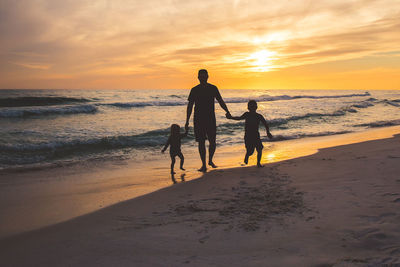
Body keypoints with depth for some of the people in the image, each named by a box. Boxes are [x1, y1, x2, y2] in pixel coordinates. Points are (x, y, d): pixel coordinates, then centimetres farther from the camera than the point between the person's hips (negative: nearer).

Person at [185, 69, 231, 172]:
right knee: (201, 142, -2)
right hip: (198, 120, 0)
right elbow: (190, 106, 6)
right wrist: (187, 121, 1)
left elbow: (220, 101, 7)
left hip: (211, 119, 1)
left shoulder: (213, 88, 5)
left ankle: (210, 160, 25)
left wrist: (227, 111, -11)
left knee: (212, 142, -1)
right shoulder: (194, 90, 4)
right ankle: (204, 165, 7)